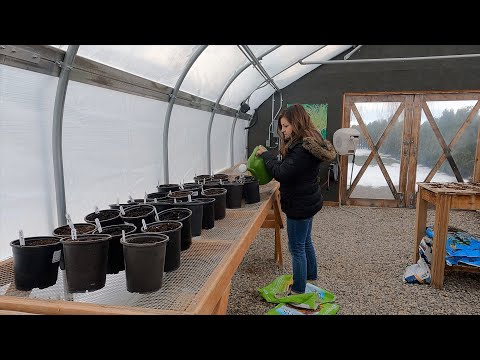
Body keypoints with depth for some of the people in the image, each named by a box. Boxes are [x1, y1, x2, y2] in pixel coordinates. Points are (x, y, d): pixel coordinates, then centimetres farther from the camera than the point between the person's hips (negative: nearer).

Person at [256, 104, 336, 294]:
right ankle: (311, 277, 43)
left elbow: (281, 173, -27)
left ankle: (298, 290, 18)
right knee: (306, 242, 25)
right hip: (308, 201, 10)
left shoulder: (303, 148, -25)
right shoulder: (308, 143, 8)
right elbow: (288, 168, 12)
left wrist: (266, 154, -14)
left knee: (297, 248, 3)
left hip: (300, 205, -10)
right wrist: (267, 155, 1)